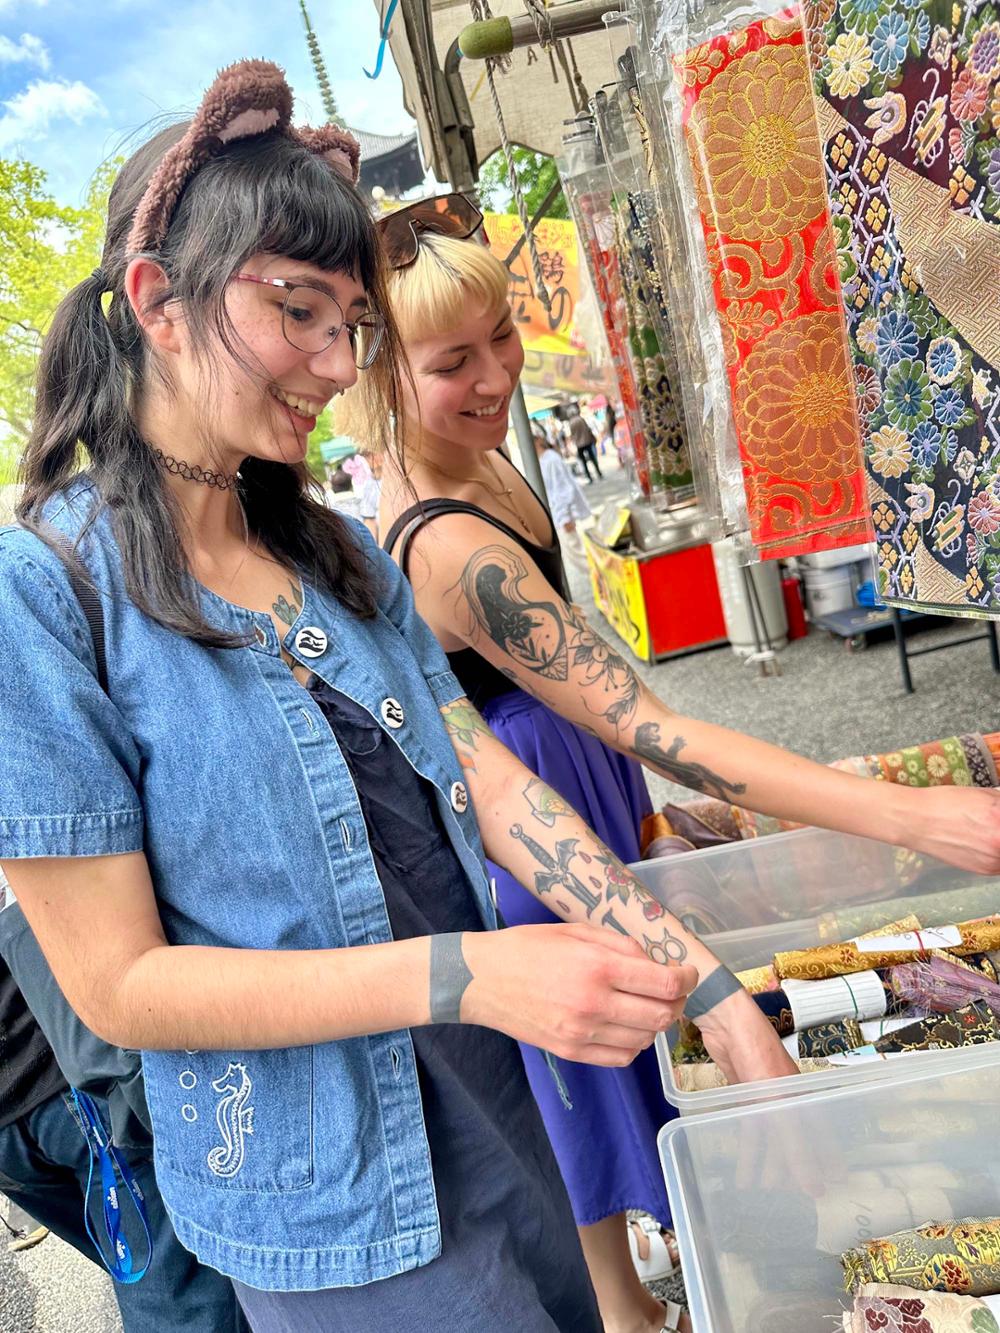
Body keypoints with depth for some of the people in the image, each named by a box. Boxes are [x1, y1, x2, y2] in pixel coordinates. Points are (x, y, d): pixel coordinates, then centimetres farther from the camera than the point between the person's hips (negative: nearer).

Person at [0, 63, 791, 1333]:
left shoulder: (340, 552, 2)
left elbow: (491, 784, -4)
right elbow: (118, 983, -19)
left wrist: (708, 987, -10)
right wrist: (463, 973, -29)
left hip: (486, 1099, 6)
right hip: (321, 1195, -6)